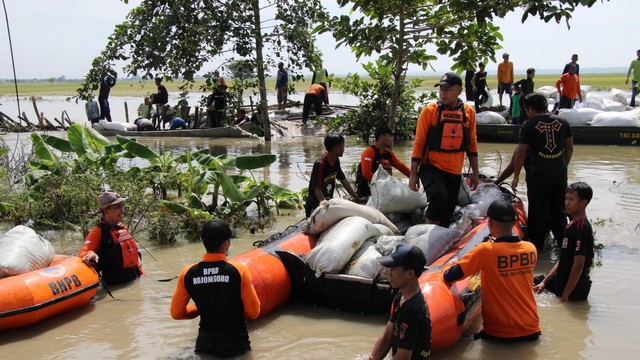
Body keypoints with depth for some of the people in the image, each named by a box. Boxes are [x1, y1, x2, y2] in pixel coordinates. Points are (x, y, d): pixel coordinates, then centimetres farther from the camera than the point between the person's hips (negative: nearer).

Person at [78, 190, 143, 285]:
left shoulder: (123, 228, 11)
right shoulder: (99, 231, -11)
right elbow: (82, 255, -20)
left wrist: (140, 272, 18)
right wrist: (90, 255, -42)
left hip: (134, 280, 7)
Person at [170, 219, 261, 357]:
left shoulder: (187, 273, -8)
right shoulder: (239, 270, -18)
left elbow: (176, 313, 2)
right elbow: (253, 312, -9)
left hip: (205, 343, 4)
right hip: (235, 344, -3)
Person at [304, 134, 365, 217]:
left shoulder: (336, 161, 0)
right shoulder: (320, 164, -23)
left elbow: (344, 180, 10)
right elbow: (317, 190, -25)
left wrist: (357, 198, 11)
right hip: (316, 206, -7)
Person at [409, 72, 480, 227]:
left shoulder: (468, 112, 5)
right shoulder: (430, 110, -5)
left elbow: (472, 144, 13)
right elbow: (419, 143, -3)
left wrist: (475, 173, 12)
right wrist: (413, 173, -6)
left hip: (455, 172, 4)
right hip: (431, 167, -4)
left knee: (448, 213, 10)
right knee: (439, 197, -29)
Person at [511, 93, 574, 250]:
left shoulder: (529, 125, -9)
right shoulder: (563, 123, 5)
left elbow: (520, 153, -9)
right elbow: (569, 149, 12)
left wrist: (516, 177, 0)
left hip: (539, 175, -4)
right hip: (559, 174, 4)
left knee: (537, 212, 9)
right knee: (558, 210, 20)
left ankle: (536, 246, 18)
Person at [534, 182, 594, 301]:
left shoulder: (582, 228, -22)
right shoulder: (572, 224, 8)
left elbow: (578, 265, -24)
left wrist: (564, 297, -22)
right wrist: (544, 282, 8)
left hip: (574, 290, -10)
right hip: (561, 281, 10)